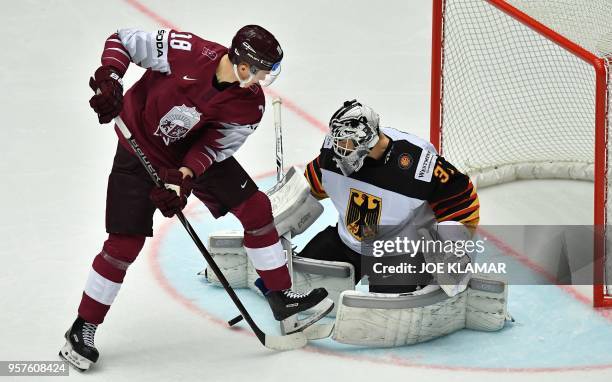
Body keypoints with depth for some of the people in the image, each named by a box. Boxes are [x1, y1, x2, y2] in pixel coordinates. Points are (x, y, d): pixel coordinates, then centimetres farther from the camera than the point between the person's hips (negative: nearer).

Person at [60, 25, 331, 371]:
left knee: (256, 208, -1)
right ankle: (82, 330, 6)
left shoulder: (251, 104, -19)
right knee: (126, 242, -8)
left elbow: (215, 145, -16)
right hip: (141, 149, -4)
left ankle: (281, 296, 14)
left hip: (197, 152, 5)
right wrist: (109, 77, -38)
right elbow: (123, 40, -21)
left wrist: (184, 177, -32)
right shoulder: (186, 52, -32)